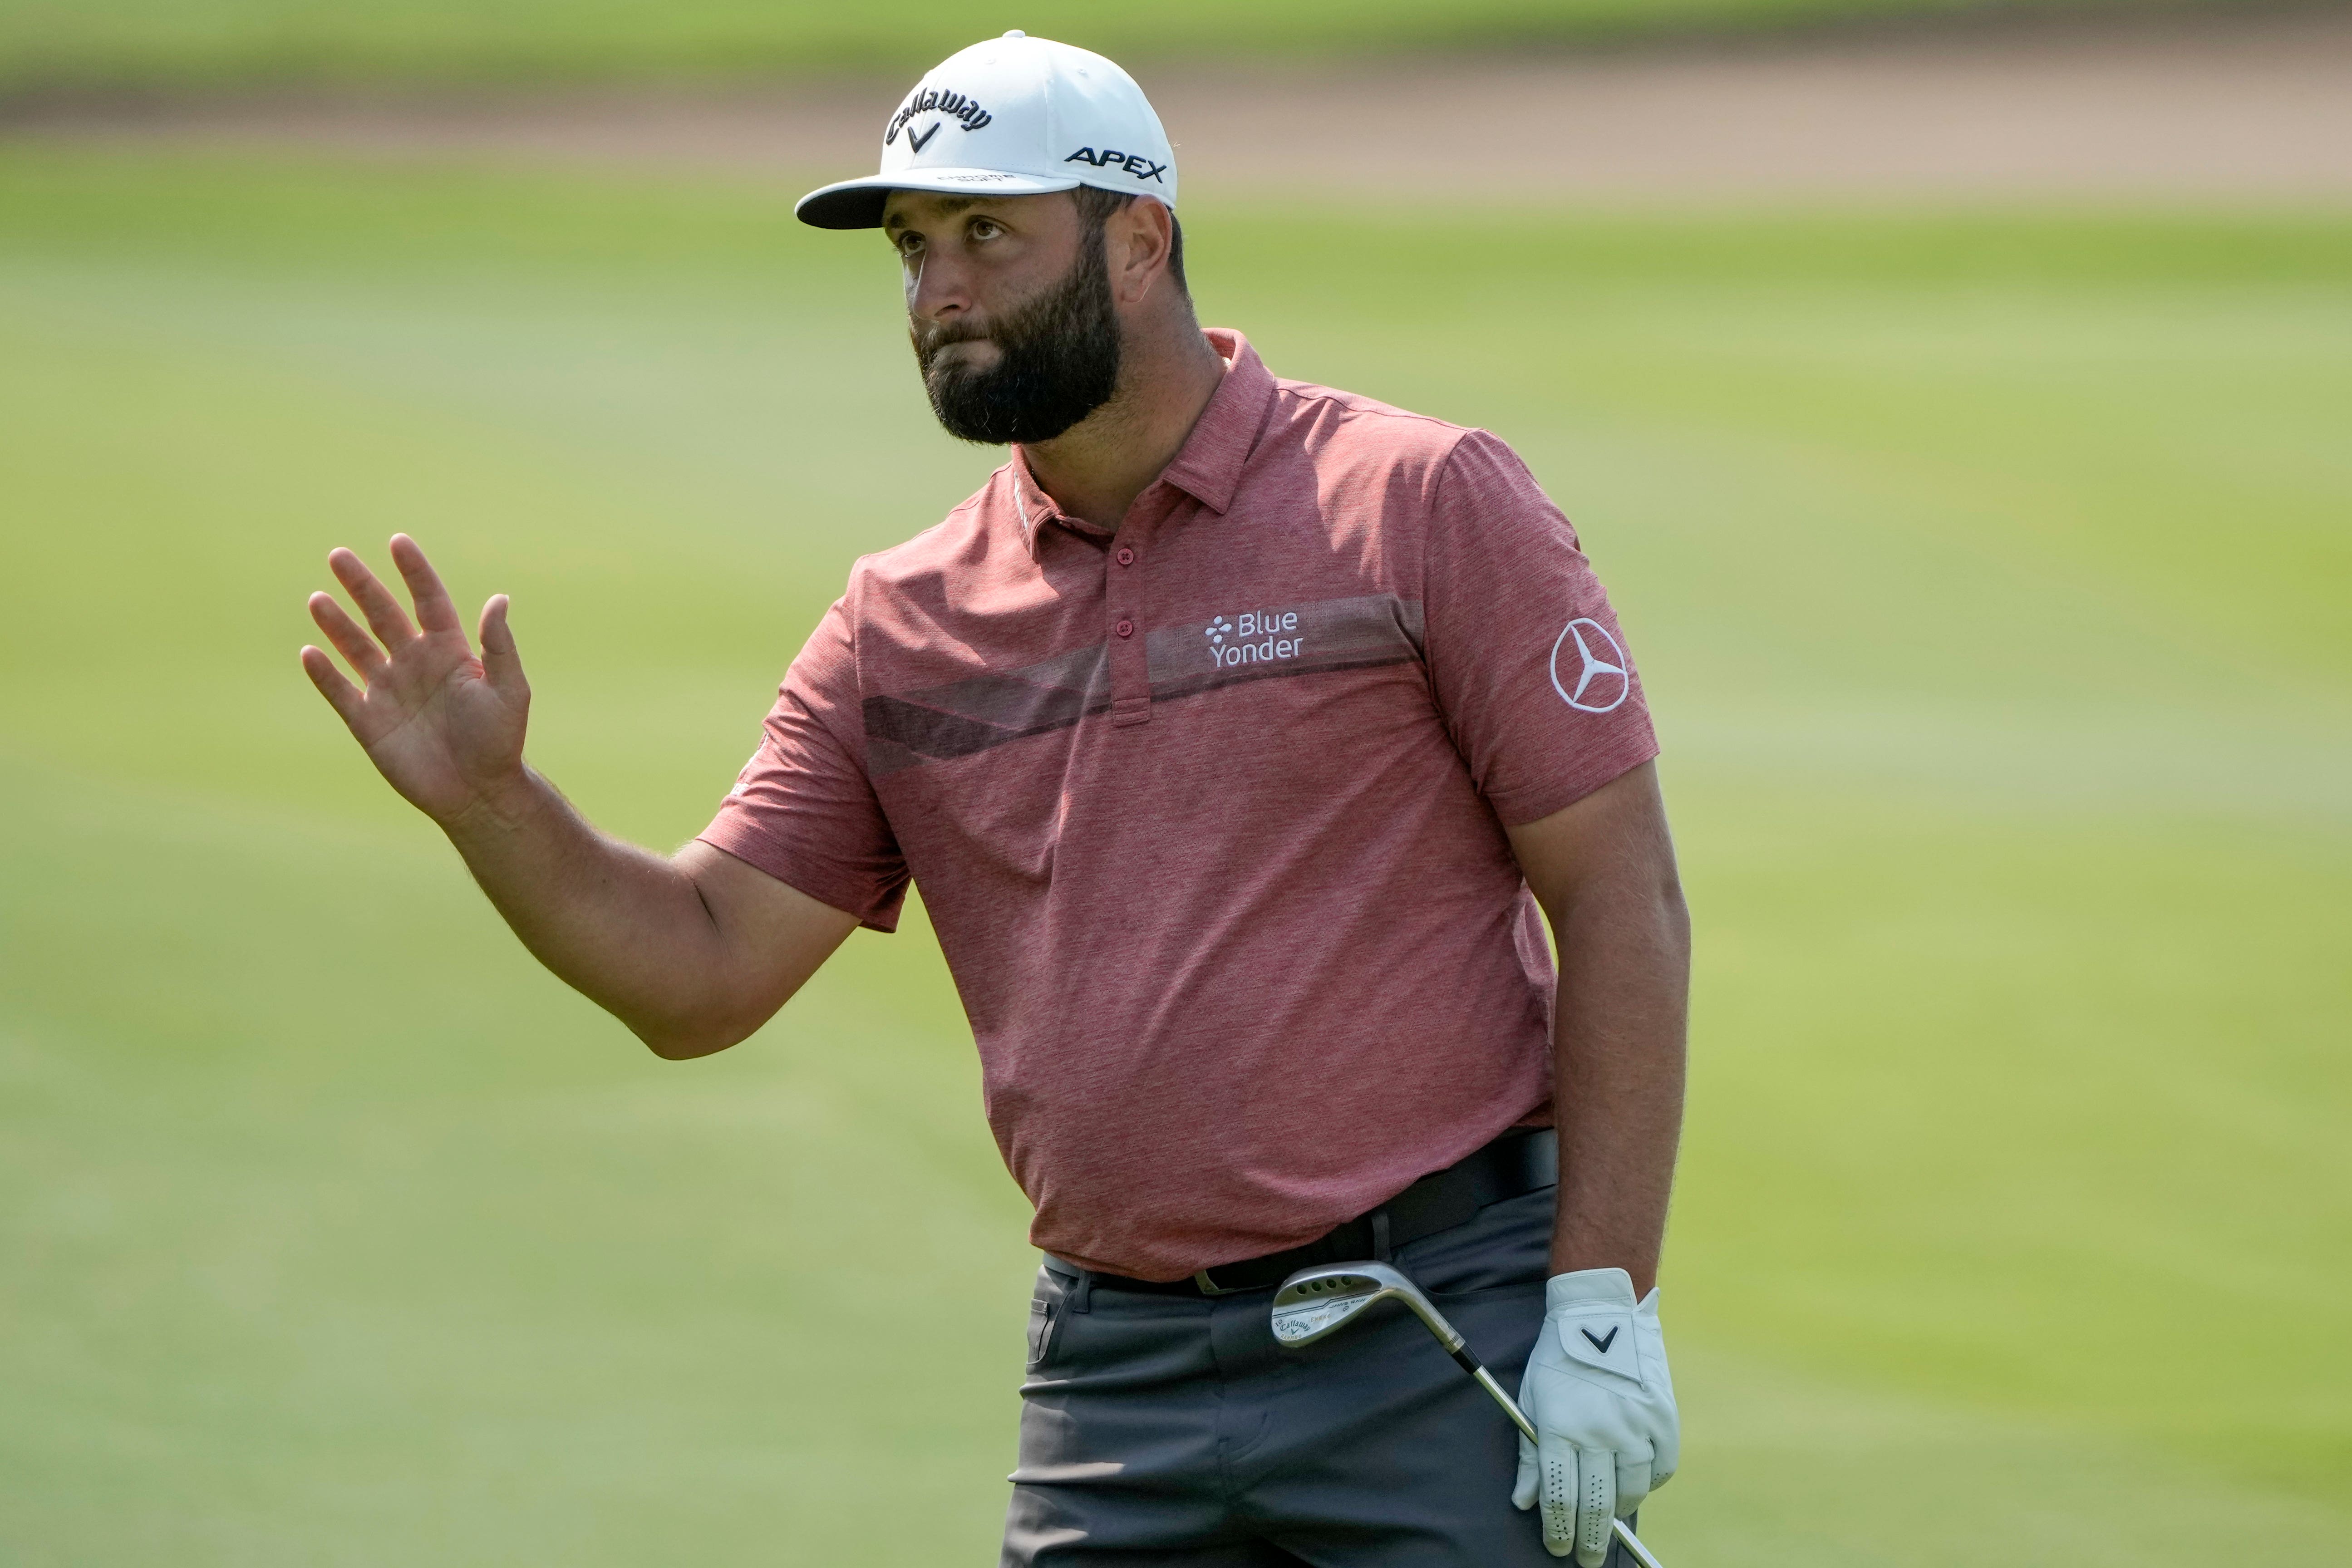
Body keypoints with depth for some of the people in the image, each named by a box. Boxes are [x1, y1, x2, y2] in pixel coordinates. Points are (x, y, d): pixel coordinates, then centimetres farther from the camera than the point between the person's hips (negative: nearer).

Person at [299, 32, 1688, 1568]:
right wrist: (487, 801, -7)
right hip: (1116, 1372, 4)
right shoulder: (901, 629, 10)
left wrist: (1603, 1302, -11)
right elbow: (702, 973, 11)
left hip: (1449, 1357, -4)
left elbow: (1620, 895, -4)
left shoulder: (1426, 504, -3)